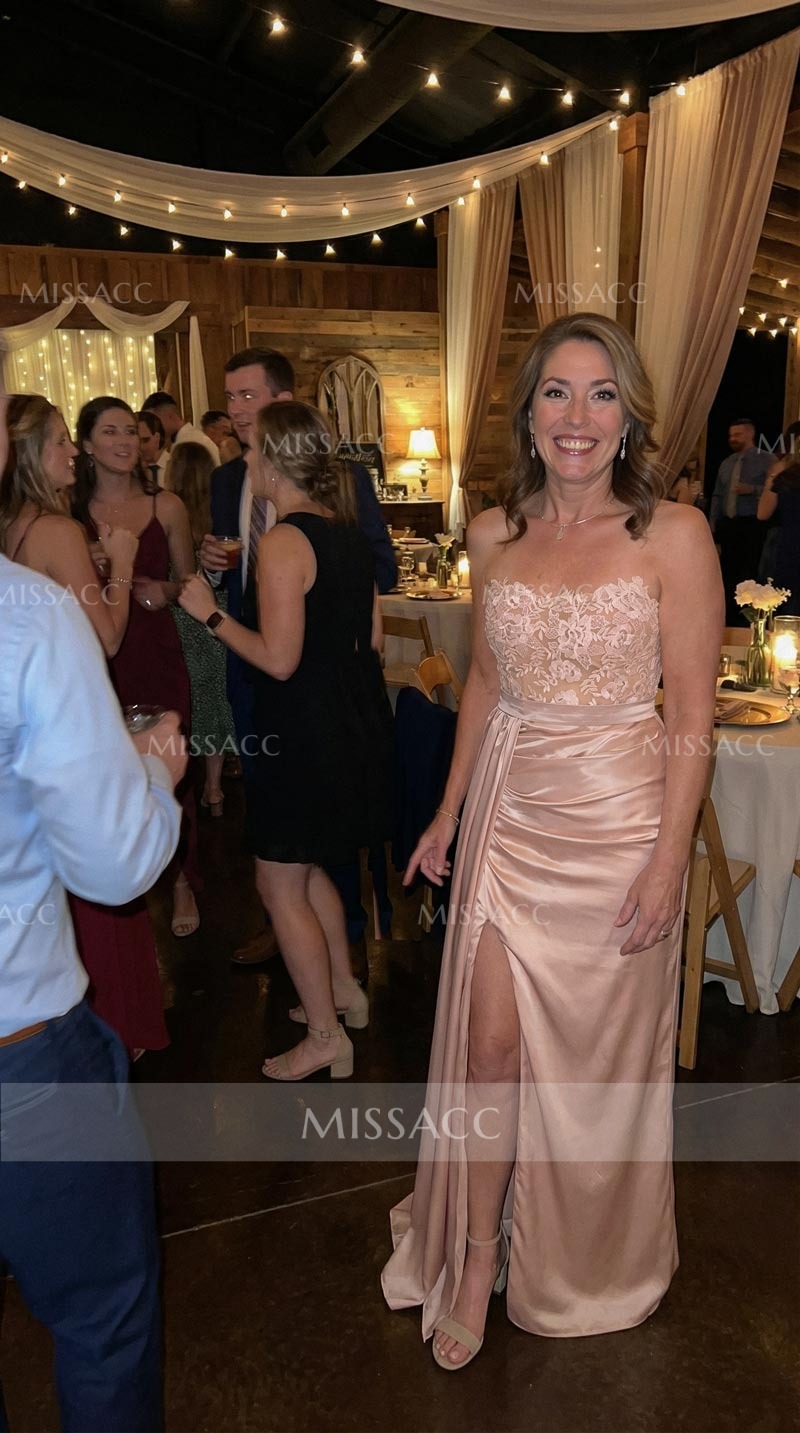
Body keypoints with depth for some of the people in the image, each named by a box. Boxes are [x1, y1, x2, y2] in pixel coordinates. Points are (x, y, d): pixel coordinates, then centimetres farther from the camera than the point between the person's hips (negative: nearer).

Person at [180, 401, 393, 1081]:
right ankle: (343, 988, 38)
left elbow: (278, 659, -21)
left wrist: (211, 613, -10)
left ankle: (326, 1036, 19)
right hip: (356, 717, 9)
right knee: (305, 865, 25)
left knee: (280, 885, 7)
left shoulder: (283, 541, -19)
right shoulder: (349, 531, 6)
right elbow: (371, 636, 10)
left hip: (306, 730, -9)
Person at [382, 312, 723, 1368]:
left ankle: (587, 1265, 40)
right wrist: (449, 812, 12)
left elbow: (692, 711, -9)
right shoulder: (495, 535, 4)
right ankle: (476, 1256, 29)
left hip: (619, 824, -3)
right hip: (508, 815, 3)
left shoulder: (674, 533, -9)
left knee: (600, 1055, 13)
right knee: (490, 1044, 5)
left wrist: (668, 860, -12)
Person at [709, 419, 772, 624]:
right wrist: (713, 523, 9)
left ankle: (747, 620, 1)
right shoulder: (726, 463, 14)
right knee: (728, 572, 11)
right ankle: (729, 618, 20)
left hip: (752, 525, -6)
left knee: (749, 573, -6)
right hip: (727, 524, 6)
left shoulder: (766, 460, -3)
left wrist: (752, 489, -22)